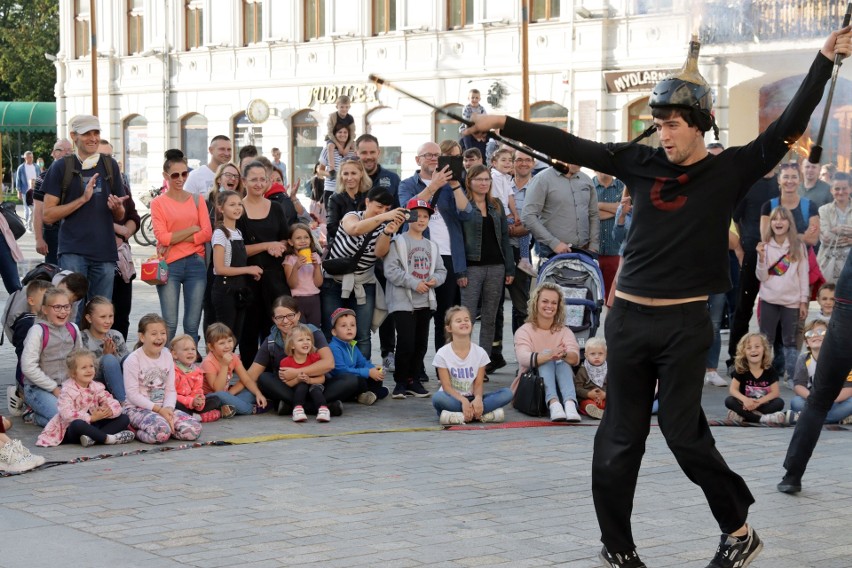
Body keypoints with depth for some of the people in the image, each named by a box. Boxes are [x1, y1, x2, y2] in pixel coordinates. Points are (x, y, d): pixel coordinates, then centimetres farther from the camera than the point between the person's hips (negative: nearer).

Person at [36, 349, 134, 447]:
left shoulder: (96, 387, 6)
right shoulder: (68, 391, -11)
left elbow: (116, 405, -1)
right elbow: (67, 415, -26)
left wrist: (108, 411, -26)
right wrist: (92, 418, -30)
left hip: (93, 425, 7)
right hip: (71, 430, -6)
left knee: (124, 419, -7)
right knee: (77, 424, -41)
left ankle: (93, 437, -29)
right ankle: (108, 438, -32)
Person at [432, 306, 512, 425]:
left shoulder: (480, 353, 1)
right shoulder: (442, 354, -6)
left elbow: (478, 384, -2)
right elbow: (446, 386, -11)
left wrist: (478, 398, -25)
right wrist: (463, 401, -29)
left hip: (472, 398, 3)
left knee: (507, 393, -20)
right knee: (438, 398, -38)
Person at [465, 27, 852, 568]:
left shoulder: (729, 170, -2)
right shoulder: (643, 163, 5)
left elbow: (787, 129, -7)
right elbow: (573, 148, 6)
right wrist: (507, 124, 4)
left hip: (685, 324, -3)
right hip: (629, 318, 3)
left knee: (684, 432, -2)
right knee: (620, 438, 6)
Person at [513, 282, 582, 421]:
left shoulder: (565, 331, 8)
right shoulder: (524, 331, 0)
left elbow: (575, 358, -14)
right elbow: (524, 359, -22)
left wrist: (563, 354, -40)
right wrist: (550, 354, -42)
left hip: (560, 385, 2)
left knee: (563, 362, -25)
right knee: (546, 361, -26)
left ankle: (570, 404, -49)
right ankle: (553, 404, -49)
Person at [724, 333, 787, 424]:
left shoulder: (770, 370, -1)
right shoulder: (741, 370, -2)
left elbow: (775, 392, -7)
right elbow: (733, 389, -10)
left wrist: (759, 402, -24)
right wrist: (745, 399, -31)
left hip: (764, 405, 0)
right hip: (746, 404, 0)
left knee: (779, 402, -26)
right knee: (729, 401, -26)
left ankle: (743, 416, -33)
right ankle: (761, 418, -38)